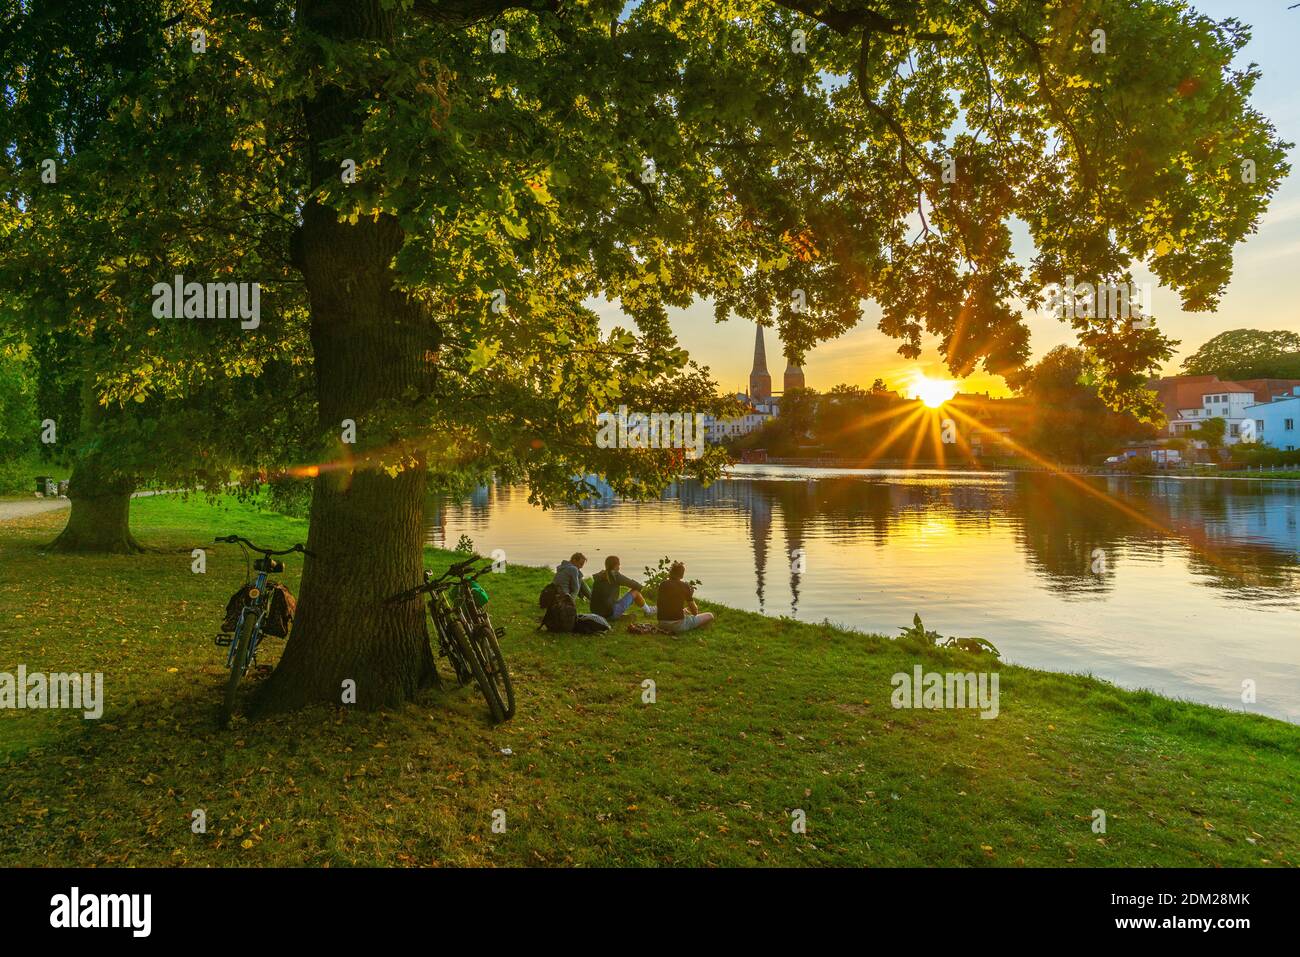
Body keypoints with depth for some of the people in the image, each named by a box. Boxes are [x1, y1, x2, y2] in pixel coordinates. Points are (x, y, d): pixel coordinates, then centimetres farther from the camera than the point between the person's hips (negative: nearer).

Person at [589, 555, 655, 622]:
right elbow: (637, 586, -1)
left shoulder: (598, 577, 9)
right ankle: (648, 611, 26)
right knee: (635, 591, 7)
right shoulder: (616, 576, -9)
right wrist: (639, 587, 23)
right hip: (611, 613, -7)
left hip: (597, 614, 7)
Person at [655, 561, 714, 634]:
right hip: (678, 624, -6)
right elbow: (695, 612, -3)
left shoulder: (662, 585, 4)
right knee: (710, 616, 3)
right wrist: (691, 597, 13)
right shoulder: (684, 586, -9)